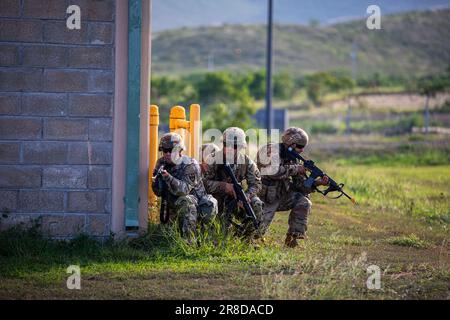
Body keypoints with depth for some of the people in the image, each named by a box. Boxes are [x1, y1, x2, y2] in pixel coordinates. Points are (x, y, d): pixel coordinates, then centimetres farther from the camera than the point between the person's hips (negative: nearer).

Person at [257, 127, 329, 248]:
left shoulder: (293, 159, 4)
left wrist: (317, 182, -15)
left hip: (281, 196, 7)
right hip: (265, 197, -7)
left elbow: (300, 185, 2)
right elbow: (273, 171, -33)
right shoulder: (272, 149, -17)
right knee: (259, 229, -17)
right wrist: (296, 169, -24)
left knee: (303, 203, -11)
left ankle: (292, 237, -2)